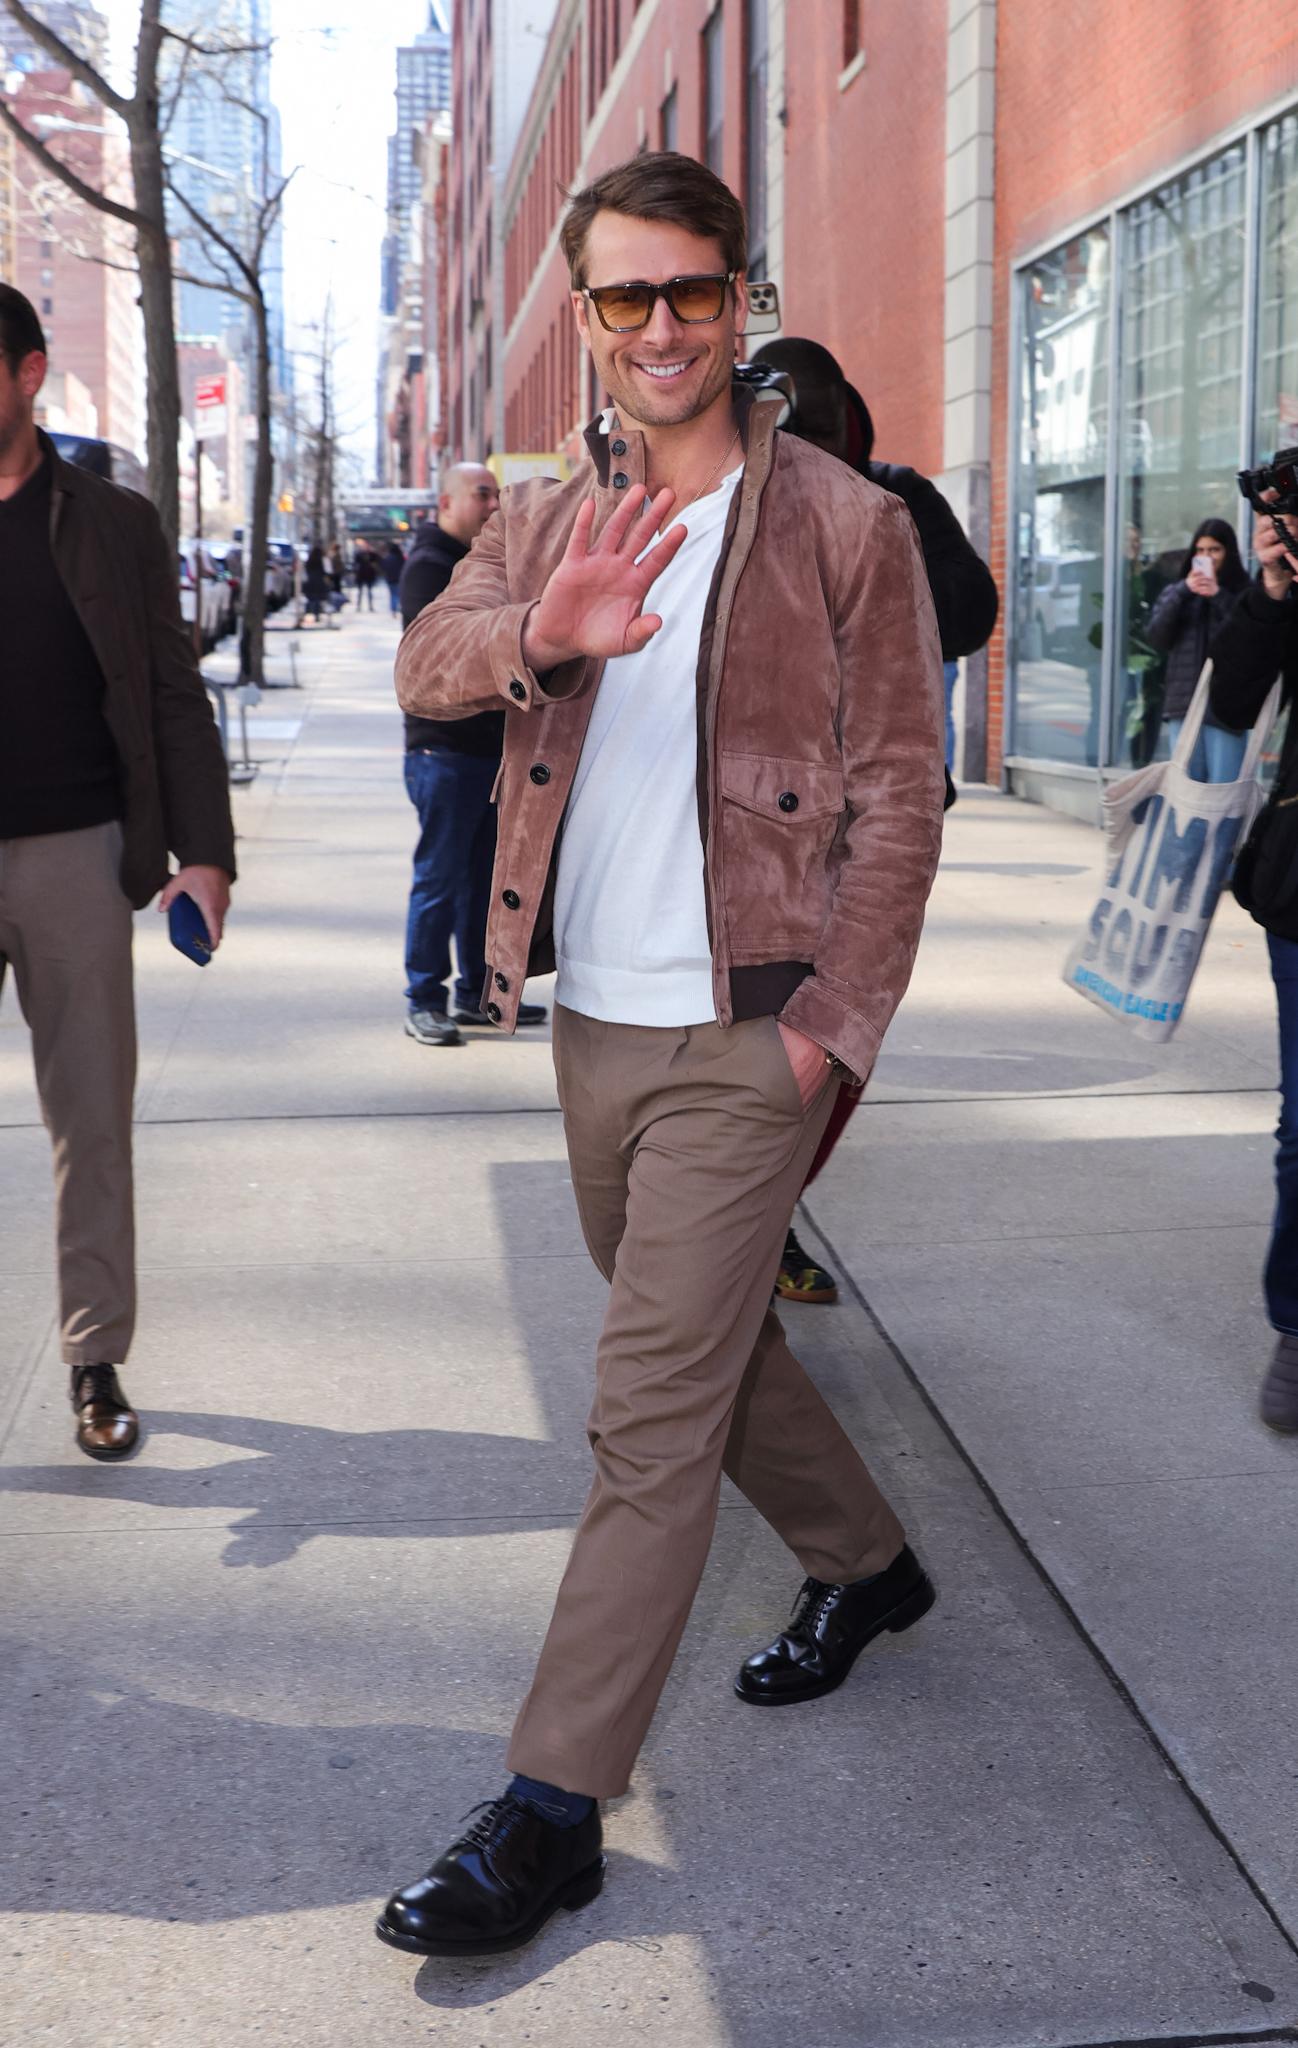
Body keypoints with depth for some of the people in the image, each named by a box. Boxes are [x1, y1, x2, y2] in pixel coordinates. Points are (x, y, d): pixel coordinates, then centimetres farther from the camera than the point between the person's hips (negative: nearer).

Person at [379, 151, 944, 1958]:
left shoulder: (843, 523, -4)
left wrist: (836, 1023, -13)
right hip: (592, 1027, 6)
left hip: (745, 1039, -6)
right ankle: (866, 1567, 44)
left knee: (651, 1417, -6)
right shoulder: (545, 526, 10)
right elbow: (426, 663, -7)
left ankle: (554, 1807, 2)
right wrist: (542, 636, -30)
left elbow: (898, 791, -5)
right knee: (711, 1344, 20)